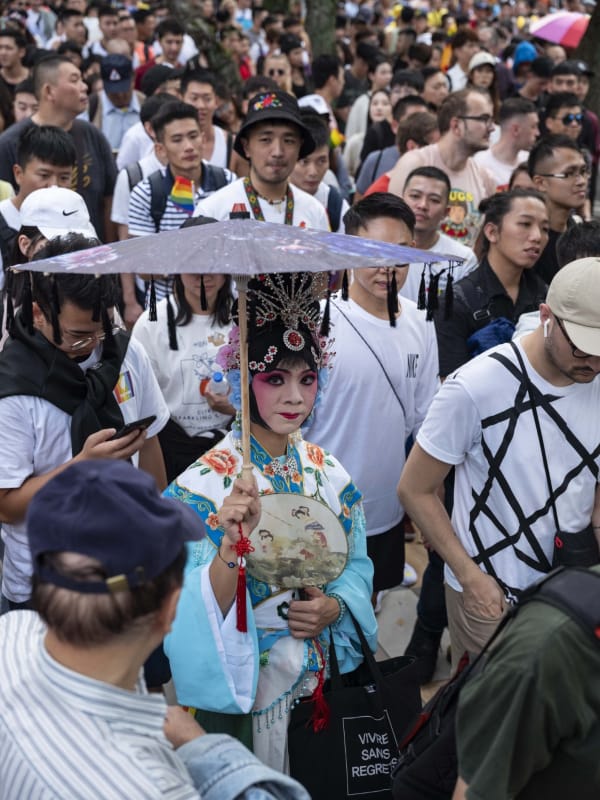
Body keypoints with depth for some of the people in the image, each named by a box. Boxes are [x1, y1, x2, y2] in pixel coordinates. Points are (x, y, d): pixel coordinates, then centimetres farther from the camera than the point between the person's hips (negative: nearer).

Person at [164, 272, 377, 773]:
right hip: (242, 681, -5)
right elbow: (198, 608, -20)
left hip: (320, 672, 5)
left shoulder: (328, 472, -1)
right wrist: (232, 545, -37)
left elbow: (356, 564, 8)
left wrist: (334, 606, -11)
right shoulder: (206, 482, -16)